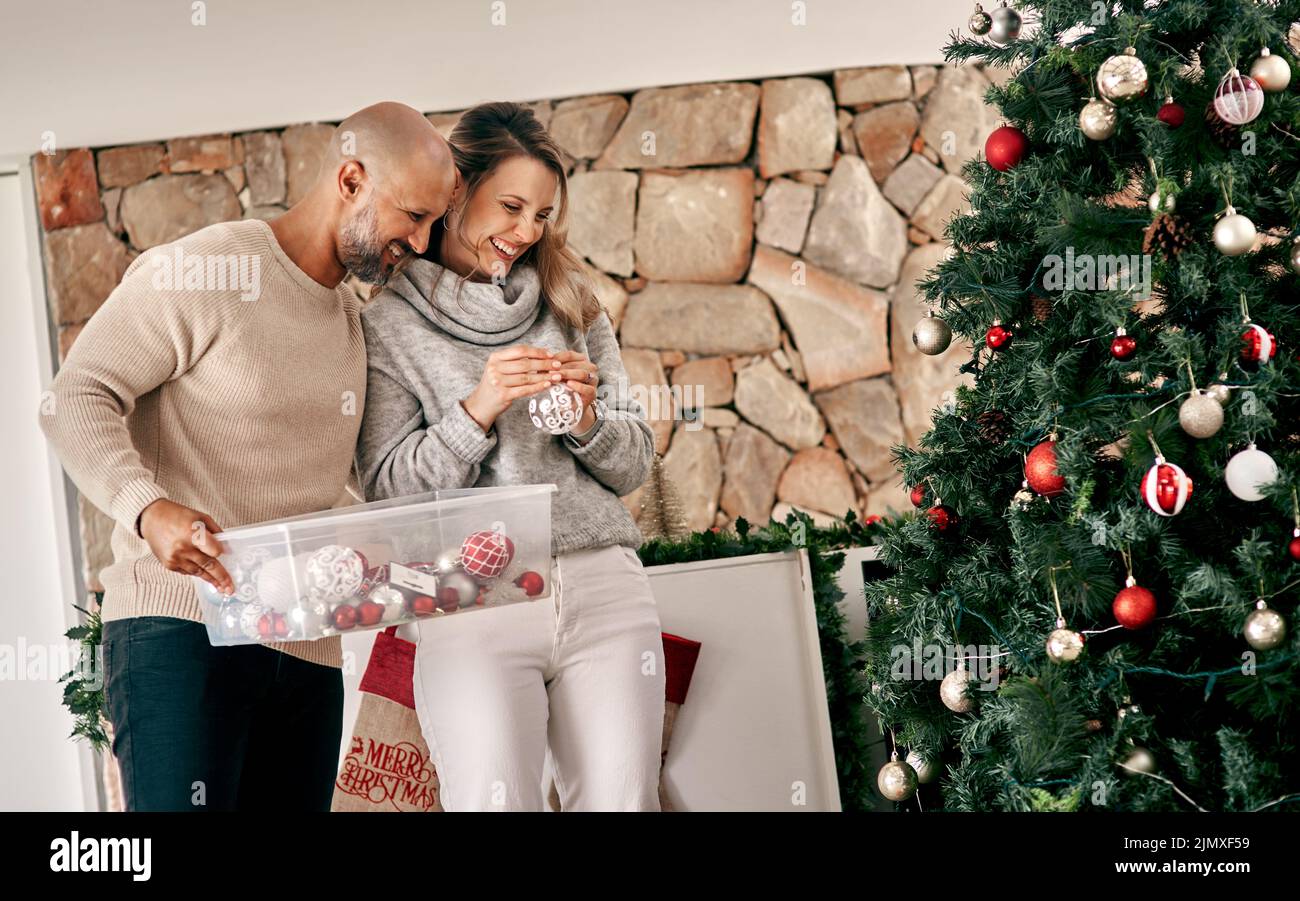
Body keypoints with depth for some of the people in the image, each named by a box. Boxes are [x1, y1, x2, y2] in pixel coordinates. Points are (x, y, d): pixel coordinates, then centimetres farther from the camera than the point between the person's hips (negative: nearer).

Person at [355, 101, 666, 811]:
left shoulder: (572, 307, 16)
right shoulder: (389, 324, 5)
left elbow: (634, 466, 16)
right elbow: (387, 487, -1)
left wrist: (586, 418, -5)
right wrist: (476, 411, -13)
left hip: (605, 590, 3)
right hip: (472, 600, -3)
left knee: (620, 800, -2)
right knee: (494, 801, -14)